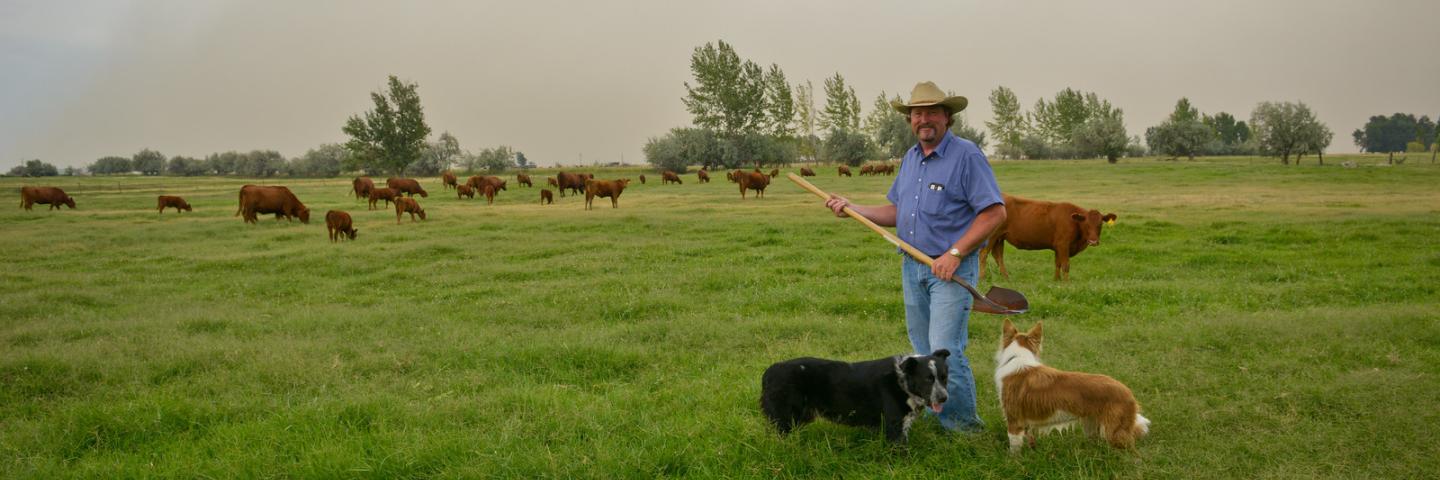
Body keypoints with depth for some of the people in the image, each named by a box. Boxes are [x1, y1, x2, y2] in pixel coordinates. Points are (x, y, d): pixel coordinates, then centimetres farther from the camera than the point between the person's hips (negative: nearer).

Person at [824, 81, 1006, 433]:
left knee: (945, 350, -12)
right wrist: (852, 209, 6)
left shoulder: (966, 156, -12)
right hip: (912, 266, 8)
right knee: (923, 349, 14)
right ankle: (934, 416, 27)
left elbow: (995, 212, -16)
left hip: (952, 268, -8)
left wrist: (955, 253, -20)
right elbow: (895, 212, 19)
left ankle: (961, 423, 2)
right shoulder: (910, 159, 13)